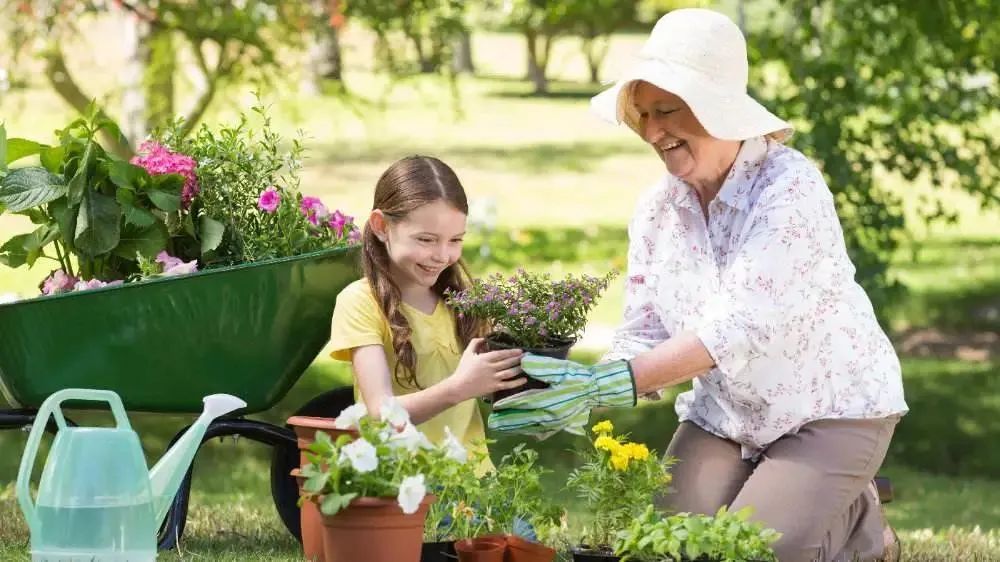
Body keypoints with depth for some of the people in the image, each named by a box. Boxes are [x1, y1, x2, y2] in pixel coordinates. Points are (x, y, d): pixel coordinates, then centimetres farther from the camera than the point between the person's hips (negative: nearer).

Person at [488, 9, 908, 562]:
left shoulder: (790, 190, -25)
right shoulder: (657, 208, -4)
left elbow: (735, 327, -34)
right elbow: (644, 336, -5)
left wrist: (604, 385, -42)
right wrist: (581, 392, -27)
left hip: (828, 410, -6)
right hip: (726, 414, 6)